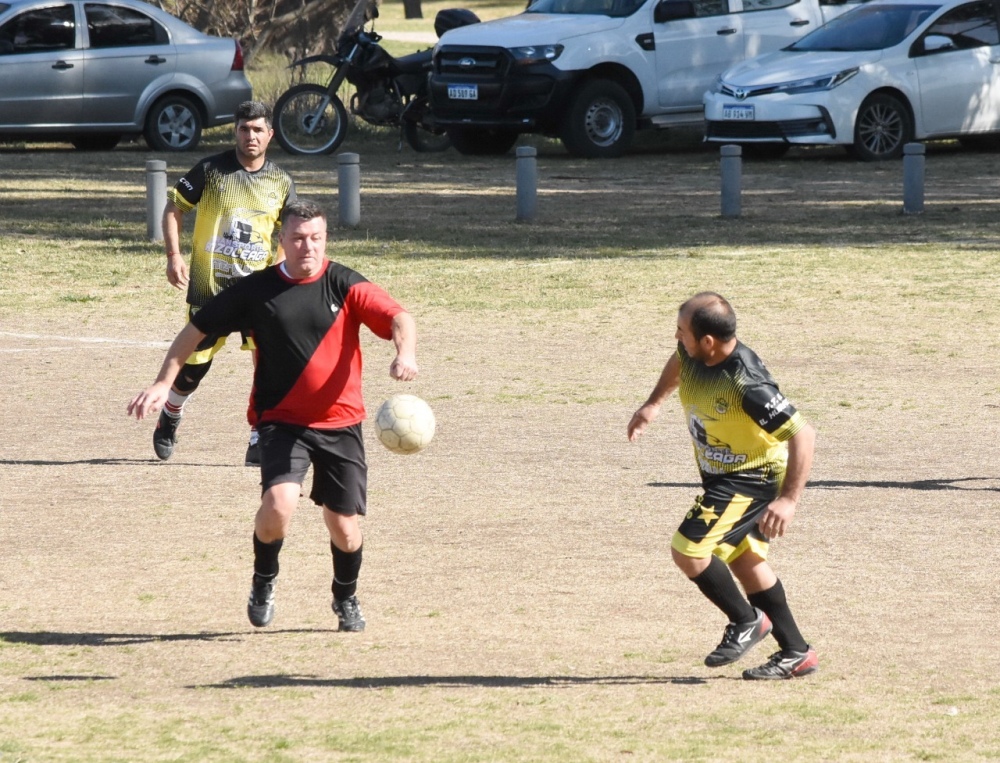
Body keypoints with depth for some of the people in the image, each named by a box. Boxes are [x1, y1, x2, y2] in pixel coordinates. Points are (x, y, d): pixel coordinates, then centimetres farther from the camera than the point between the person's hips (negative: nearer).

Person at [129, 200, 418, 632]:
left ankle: (346, 599, 35)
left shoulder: (344, 285, -3)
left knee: (344, 524, 4)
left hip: (340, 423, 1)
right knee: (279, 503, -24)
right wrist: (163, 383, 0)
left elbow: (397, 317, -13)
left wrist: (405, 354, -35)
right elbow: (198, 328, 7)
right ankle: (263, 581, 7)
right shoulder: (256, 291, -1)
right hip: (282, 421, -1)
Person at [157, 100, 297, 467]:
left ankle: (258, 443, -6)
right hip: (208, 284, -1)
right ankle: (169, 418, 38)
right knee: (194, 364, 8)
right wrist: (173, 256, -9)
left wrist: (277, 266, -3)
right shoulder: (211, 170, -4)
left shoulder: (280, 182, 4)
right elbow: (174, 207, 2)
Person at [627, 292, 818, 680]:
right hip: (723, 473, 9)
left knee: (688, 549, -14)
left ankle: (746, 621, 7)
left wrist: (789, 499, -36)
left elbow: (803, 434, -33)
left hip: (752, 477, -9)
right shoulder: (693, 355, -12)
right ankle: (795, 653, 24)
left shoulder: (747, 385, -36)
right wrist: (653, 404, 20)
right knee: (743, 558, 16)